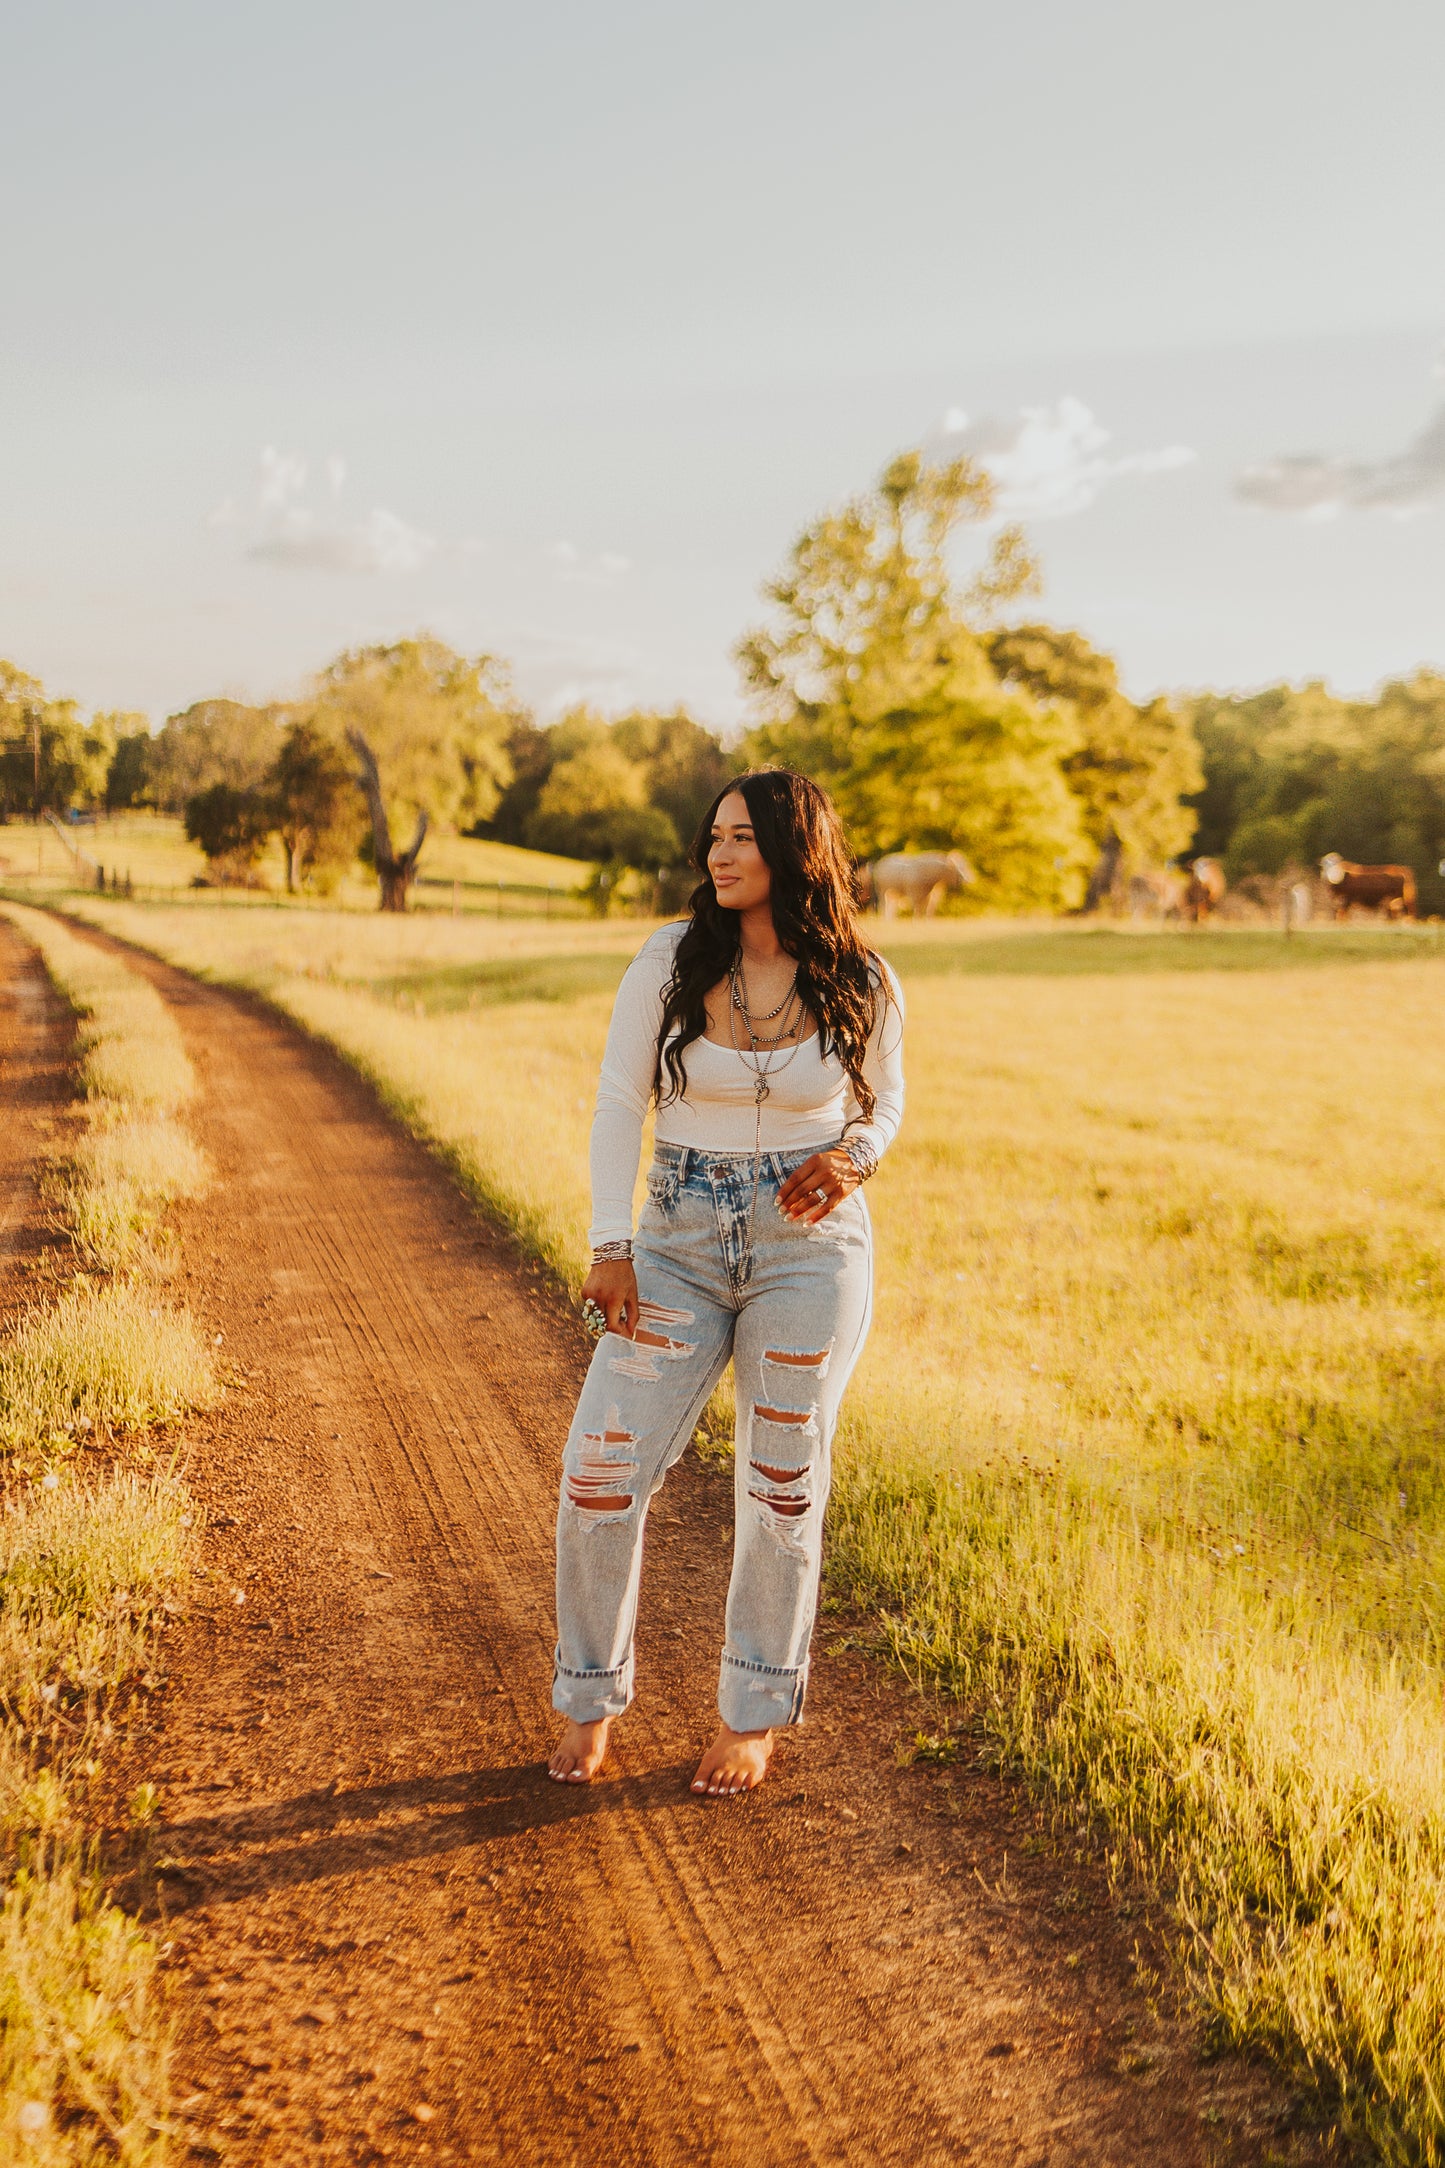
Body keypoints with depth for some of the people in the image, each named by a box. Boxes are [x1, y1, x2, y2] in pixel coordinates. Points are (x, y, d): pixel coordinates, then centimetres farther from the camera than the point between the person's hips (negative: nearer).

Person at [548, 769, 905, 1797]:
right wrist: (611, 1244, -8)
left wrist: (854, 1155, -11)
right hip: (681, 1243, 1)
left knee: (784, 1489, 6)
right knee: (600, 1471, -5)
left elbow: (886, 1100, 12)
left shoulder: (863, 986, -4)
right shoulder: (669, 961, -5)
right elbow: (620, 1103, -1)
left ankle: (753, 1718, 26)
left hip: (810, 1244, -1)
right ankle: (590, 1701, 18)